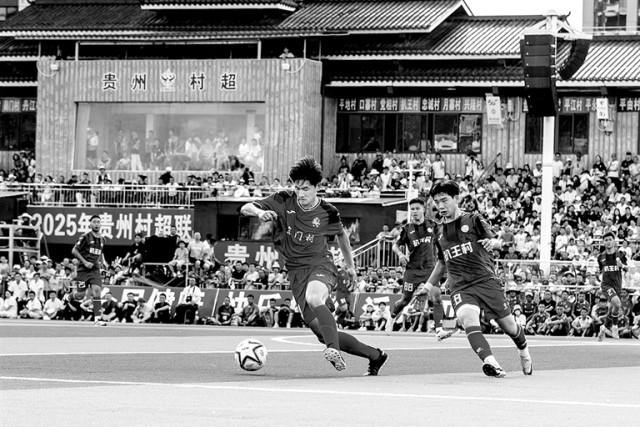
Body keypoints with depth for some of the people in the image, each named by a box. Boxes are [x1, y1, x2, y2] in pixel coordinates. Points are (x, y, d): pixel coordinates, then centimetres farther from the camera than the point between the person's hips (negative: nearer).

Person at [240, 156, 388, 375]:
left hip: (320, 265, -3)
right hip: (296, 272, 3)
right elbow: (245, 208, -6)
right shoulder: (284, 201, -5)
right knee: (322, 332, 1)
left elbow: (341, 234, 16)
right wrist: (260, 212, -28)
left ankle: (333, 349, -50)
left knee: (314, 298, -40)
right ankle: (375, 355, 16)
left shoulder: (327, 212, -5)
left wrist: (350, 265, 24)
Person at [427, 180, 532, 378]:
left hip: (485, 280, -2)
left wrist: (490, 242, -23)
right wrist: (428, 286, 28)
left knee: (508, 326, 3)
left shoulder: (473, 220, 4)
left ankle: (524, 352, 38)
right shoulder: (440, 232, 16)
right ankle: (490, 363, -42)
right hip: (459, 287, 2)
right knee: (468, 317, -30)